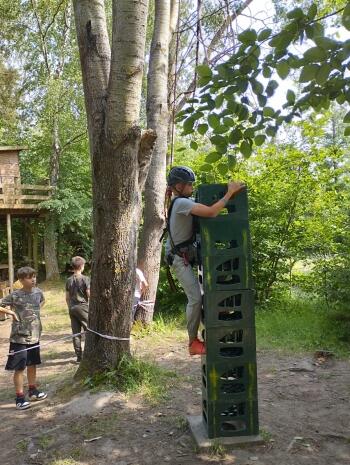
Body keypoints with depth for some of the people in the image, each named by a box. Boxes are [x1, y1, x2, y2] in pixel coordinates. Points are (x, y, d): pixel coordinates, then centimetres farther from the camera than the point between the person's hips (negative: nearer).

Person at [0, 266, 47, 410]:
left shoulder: (38, 292, 1)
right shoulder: (15, 295, -14)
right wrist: (12, 313, -15)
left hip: (35, 335, 5)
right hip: (19, 337, -5)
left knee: (32, 364, 18)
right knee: (19, 367, 0)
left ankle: (33, 390, 33)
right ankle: (20, 397, 10)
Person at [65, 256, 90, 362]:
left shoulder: (69, 280, 7)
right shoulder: (85, 279, -9)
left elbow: (67, 298, 11)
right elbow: (89, 295, -10)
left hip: (72, 308, 5)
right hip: (83, 307, -5)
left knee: (76, 333, 8)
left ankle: (79, 356, 12)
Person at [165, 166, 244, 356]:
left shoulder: (182, 202, 8)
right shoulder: (181, 203, -24)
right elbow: (211, 212, -35)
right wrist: (230, 192, -26)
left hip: (189, 253, 10)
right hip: (180, 258, -10)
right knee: (195, 298, -10)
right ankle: (193, 342, 3)